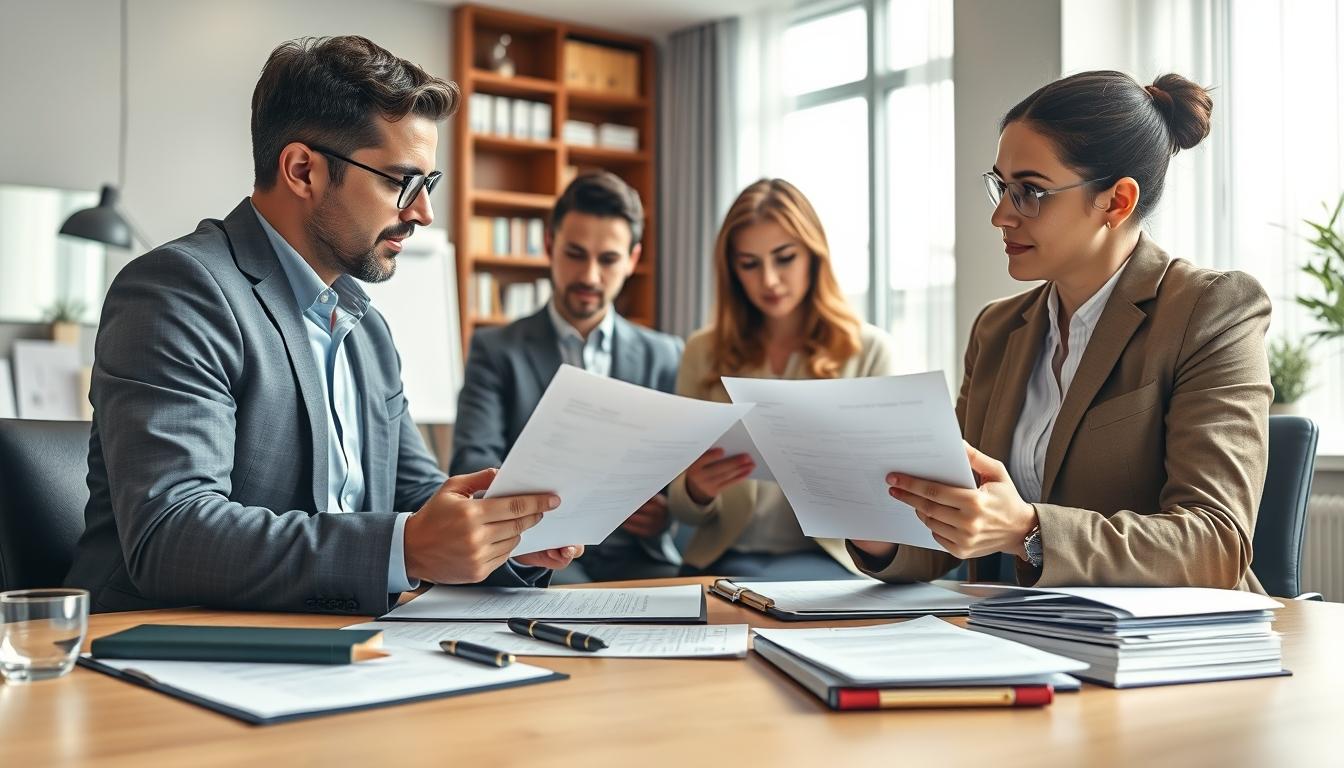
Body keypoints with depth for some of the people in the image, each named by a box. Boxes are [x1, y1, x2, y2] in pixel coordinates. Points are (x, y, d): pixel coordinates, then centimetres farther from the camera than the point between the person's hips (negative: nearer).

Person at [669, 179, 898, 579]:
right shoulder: (703, 352, 7)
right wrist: (696, 490, -16)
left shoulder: (869, 350, 3)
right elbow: (685, 510, 9)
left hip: (827, 558, -2)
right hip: (725, 557, 2)